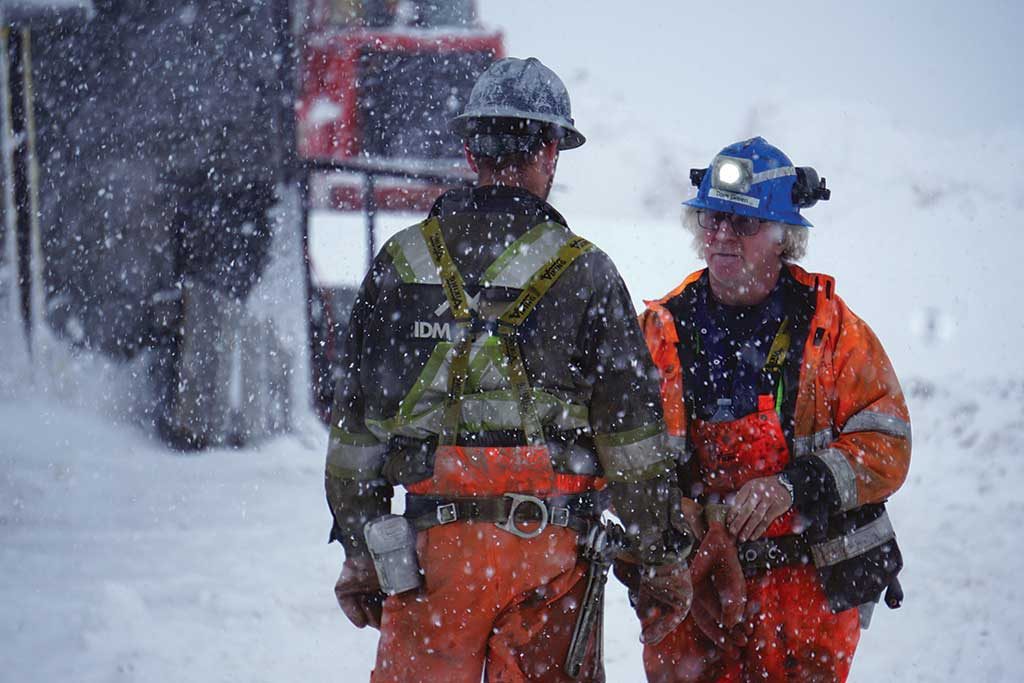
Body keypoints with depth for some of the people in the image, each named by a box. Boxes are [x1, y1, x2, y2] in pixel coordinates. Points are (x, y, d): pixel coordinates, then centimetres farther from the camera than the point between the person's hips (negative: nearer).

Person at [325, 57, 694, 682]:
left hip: (435, 540, 2)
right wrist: (664, 558, 4)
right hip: (551, 548, -2)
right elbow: (635, 436, -3)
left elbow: (356, 422, 9)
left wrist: (359, 551, 16)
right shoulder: (583, 272, -2)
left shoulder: (399, 264, 6)